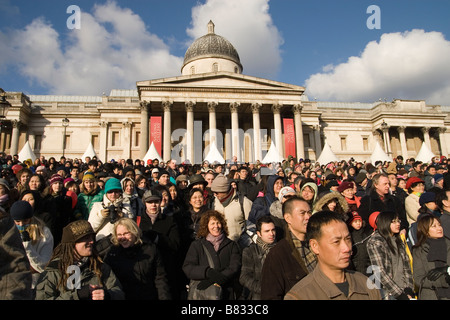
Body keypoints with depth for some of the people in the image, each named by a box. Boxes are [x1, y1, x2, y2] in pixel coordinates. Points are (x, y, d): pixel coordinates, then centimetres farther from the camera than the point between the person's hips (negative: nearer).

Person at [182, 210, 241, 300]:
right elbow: (187, 268, -6)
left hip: (227, 293, 1)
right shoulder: (196, 245, 4)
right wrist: (208, 272, -24)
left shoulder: (231, 245, 6)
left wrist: (214, 280, -22)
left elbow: (235, 267, -7)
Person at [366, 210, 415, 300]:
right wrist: (399, 294, -17)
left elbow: (406, 266, 4)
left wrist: (409, 289, -7)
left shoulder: (398, 240, 10)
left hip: (403, 291, 6)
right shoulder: (375, 242, -12)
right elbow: (380, 273, -17)